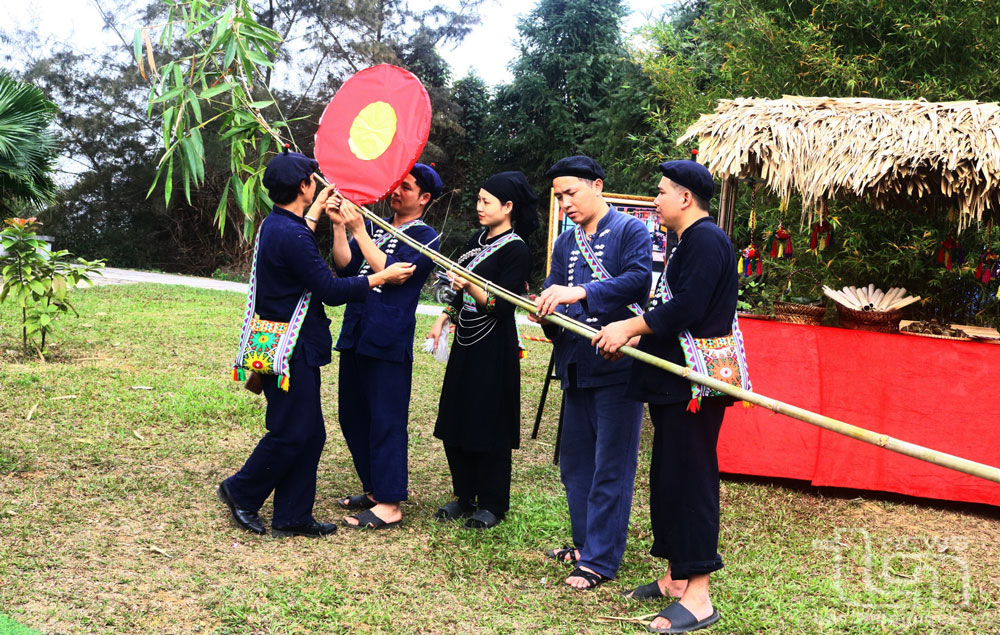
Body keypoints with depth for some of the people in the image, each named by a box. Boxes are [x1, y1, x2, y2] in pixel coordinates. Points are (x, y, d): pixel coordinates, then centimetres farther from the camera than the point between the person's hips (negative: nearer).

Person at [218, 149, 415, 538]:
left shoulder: (275, 225, 10)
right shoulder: (291, 236, -22)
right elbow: (331, 291, -20)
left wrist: (316, 211, 41)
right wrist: (382, 278, -12)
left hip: (297, 347, 10)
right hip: (290, 349, -10)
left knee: (310, 434, 12)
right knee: (291, 434, 0)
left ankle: (292, 516, 19)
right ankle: (241, 491, 18)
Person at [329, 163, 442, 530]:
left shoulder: (424, 238, -3)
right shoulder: (374, 225, 16)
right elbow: (346, 266, 5)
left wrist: (358, 230, -17)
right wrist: (339, 225, -8)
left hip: (389, 342, -7)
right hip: (355, 335, 7)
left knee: (385, 422, -5)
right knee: (353, 417, 14)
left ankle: (389, 506, 2)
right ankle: (374, 491, 27)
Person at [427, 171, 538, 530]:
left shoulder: (516, 250, -13)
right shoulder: (478, 240, 12)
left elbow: (503, 306, -20)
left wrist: (471, 287, -33)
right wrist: (443, 320, 14)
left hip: (494, 350, -8)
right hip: (466, 343, 8)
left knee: (489, 426, -1)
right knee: (455, 421, 11)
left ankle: (493, 504, 13)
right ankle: (465, 497, 23)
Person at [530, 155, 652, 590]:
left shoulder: (630, 230, -4)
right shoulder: (565, 244, 16)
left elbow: (639, 279, -21)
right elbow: (553, 292, 10)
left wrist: (580, 293, -31)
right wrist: (548, 309, -15)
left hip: (618, 363, -7)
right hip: (577, 367, 7)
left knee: (611, 466, -2)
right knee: (574, 461, 14)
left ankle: (601, 559, 3)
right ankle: (585, 543, 28)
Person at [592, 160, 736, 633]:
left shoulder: (706, 239, -14)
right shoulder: (687, 241, 18)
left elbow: (687, 308, -23)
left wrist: (630, 328, -16)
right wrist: (635, 337, 9)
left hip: (696, 382, -11)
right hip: (674, 379, 11)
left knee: (689, 478, -8)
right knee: (667, 476, 15)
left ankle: (697, 596, -3)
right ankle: (675, 576, 26)